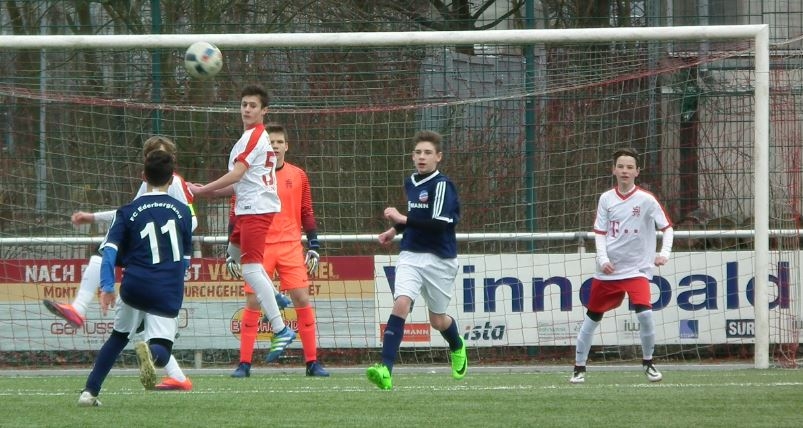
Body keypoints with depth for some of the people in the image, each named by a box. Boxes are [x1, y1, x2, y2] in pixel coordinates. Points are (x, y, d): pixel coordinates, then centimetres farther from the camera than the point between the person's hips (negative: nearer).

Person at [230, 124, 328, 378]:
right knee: (252, 302, -3)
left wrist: (313, 247, 6)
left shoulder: (298, 176, 8)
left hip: (291, 247, 1)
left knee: (302, 299, -5)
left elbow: (307, 213, 12)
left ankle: (312, 362, 1)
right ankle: (244, 364, 3)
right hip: (259, 248, -1)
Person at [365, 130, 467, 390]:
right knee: (401, 304, -19)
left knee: (438, 320, 10)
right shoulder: (410, 183, 10)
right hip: (410, 256, 4)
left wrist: (402, 220, -23)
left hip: (439, 259, -4)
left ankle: (457, 347, 48)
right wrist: (396, 230, 18)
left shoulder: (442, 185, -12)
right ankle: (386, 371, -29)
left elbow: (439, 223, -23)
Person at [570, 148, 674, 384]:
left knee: (645, 313, -20)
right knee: (592, 316, 7)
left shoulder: (646, 200, -6)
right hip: (608, 270, 3)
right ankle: (579, 367, 20)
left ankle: (648, 363, 1)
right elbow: (600, 233, 4)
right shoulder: (606, 199, 2)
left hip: (637, 268, -3)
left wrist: (664, 253, -15)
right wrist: (603, 259, -10)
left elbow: (667, 227, -1)